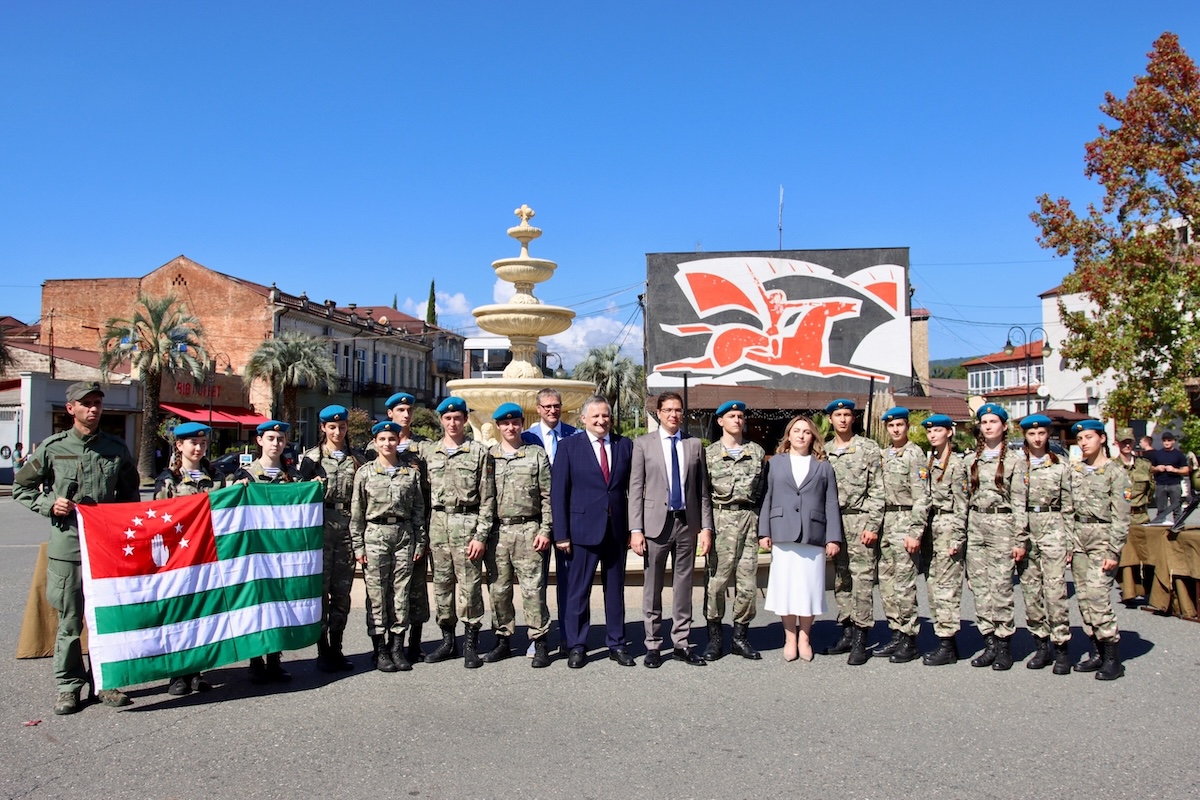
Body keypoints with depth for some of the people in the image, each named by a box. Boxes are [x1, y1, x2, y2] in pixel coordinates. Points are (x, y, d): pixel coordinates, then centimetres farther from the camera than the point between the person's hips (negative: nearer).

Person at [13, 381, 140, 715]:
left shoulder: (116, 449, 6)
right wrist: (49, 505, -6)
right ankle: (68, 687, 16)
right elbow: (21, 488, 10)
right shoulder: (52, 447, 1)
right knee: (69, 621, 4)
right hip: (67, 546, -2)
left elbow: (130, 494, 18)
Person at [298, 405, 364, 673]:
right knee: (320, 587, -3)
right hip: (320, 527, -2)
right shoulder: (311, 458, 5)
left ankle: (336, 648, 14)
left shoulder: (357, 458, 12)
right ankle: (323, 650, 4)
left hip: (348, 527, 2)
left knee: (342, 590, 5)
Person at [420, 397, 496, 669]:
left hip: (467, 524, -4)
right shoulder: (428, 451, 11)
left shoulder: (479, 452, 0)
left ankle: (471, 644, 9)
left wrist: (481, 536, -9)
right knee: (442, 584, 9)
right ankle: (447, 640, 21)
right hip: (438, 524, 4)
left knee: (470, 585, -1)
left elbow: (487, 499, -3)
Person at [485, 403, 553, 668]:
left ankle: (540, 642, 5)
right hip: (496, 531, 2)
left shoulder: (536, 455, 5)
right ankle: (503, 640, 19)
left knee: (532, 588, -3)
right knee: (498, 589, 7)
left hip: (527, 529, -2)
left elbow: (547, 496, 3)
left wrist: (545, 530, -4)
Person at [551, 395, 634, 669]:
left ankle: (616, 644, 22)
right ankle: (576, 646, 16)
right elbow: (558, 492, -3)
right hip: (583, 529, -2)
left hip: (617, 530, 3)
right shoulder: (569, 446, 0)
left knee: (615, 589, 12)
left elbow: (633, 488, 5)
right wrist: (561, 534, -8)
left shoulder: (625, 446, 7)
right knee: (578, 591, 4)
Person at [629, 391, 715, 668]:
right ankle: (653, 645, 15)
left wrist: (706, 527, 2)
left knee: (684, 587, 8)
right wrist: (635, 530, -7)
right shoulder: (643, 443, 2)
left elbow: (703, 490, 9)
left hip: (687, 523, 2)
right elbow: (635, 489, -1)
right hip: (656, 522, -2)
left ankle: (682, 644, 18)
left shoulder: (695, 445, 9)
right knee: (652, 588, 4)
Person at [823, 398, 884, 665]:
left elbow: (877, 490, -4)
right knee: (840, 580, 8)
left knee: (862, 579, -6)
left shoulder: (868, 448, 0)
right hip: (833, 521, 5)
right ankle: (847, 633, 16)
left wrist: (873, 525, -10)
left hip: (860, 520, -5)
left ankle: (860, 640, -3)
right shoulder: (824, 451, 13)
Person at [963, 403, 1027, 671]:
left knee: (1000, 586, -5)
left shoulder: (1014, 459, 0)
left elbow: (1020, 501, -3)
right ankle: (989, 642, 11)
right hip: (975, 526, 4)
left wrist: (1021, 539, -8)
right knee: (980, 587, 4)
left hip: (1002, 524, -4)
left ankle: (1004, 644, 5)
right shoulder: (970, 460, 13)